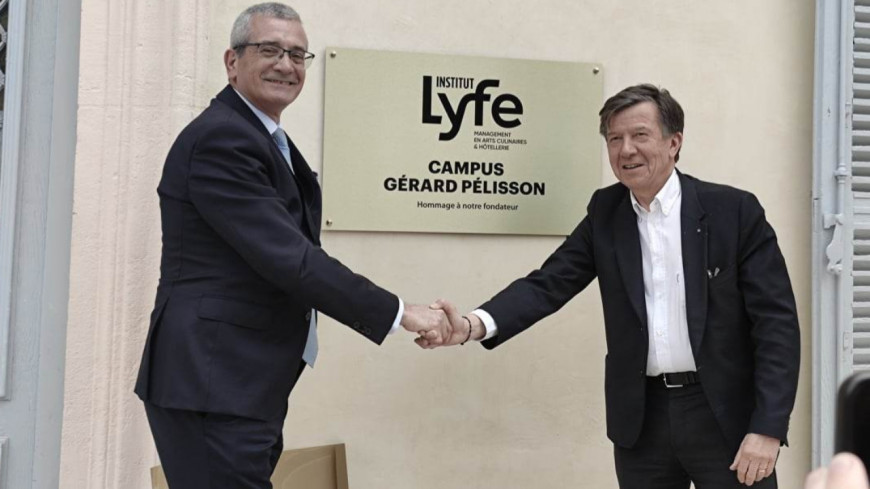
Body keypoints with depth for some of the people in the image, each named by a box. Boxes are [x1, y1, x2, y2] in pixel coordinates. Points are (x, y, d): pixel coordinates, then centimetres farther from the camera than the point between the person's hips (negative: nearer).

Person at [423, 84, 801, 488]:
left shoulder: (734, 210, -7)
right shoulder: (606, 212, 4)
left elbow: (777, 321, -8)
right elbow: (549, 284, -4)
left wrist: (767, 428, -15)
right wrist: (473, 325, -22)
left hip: (725, 416, -3)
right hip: (642, 417, 3)